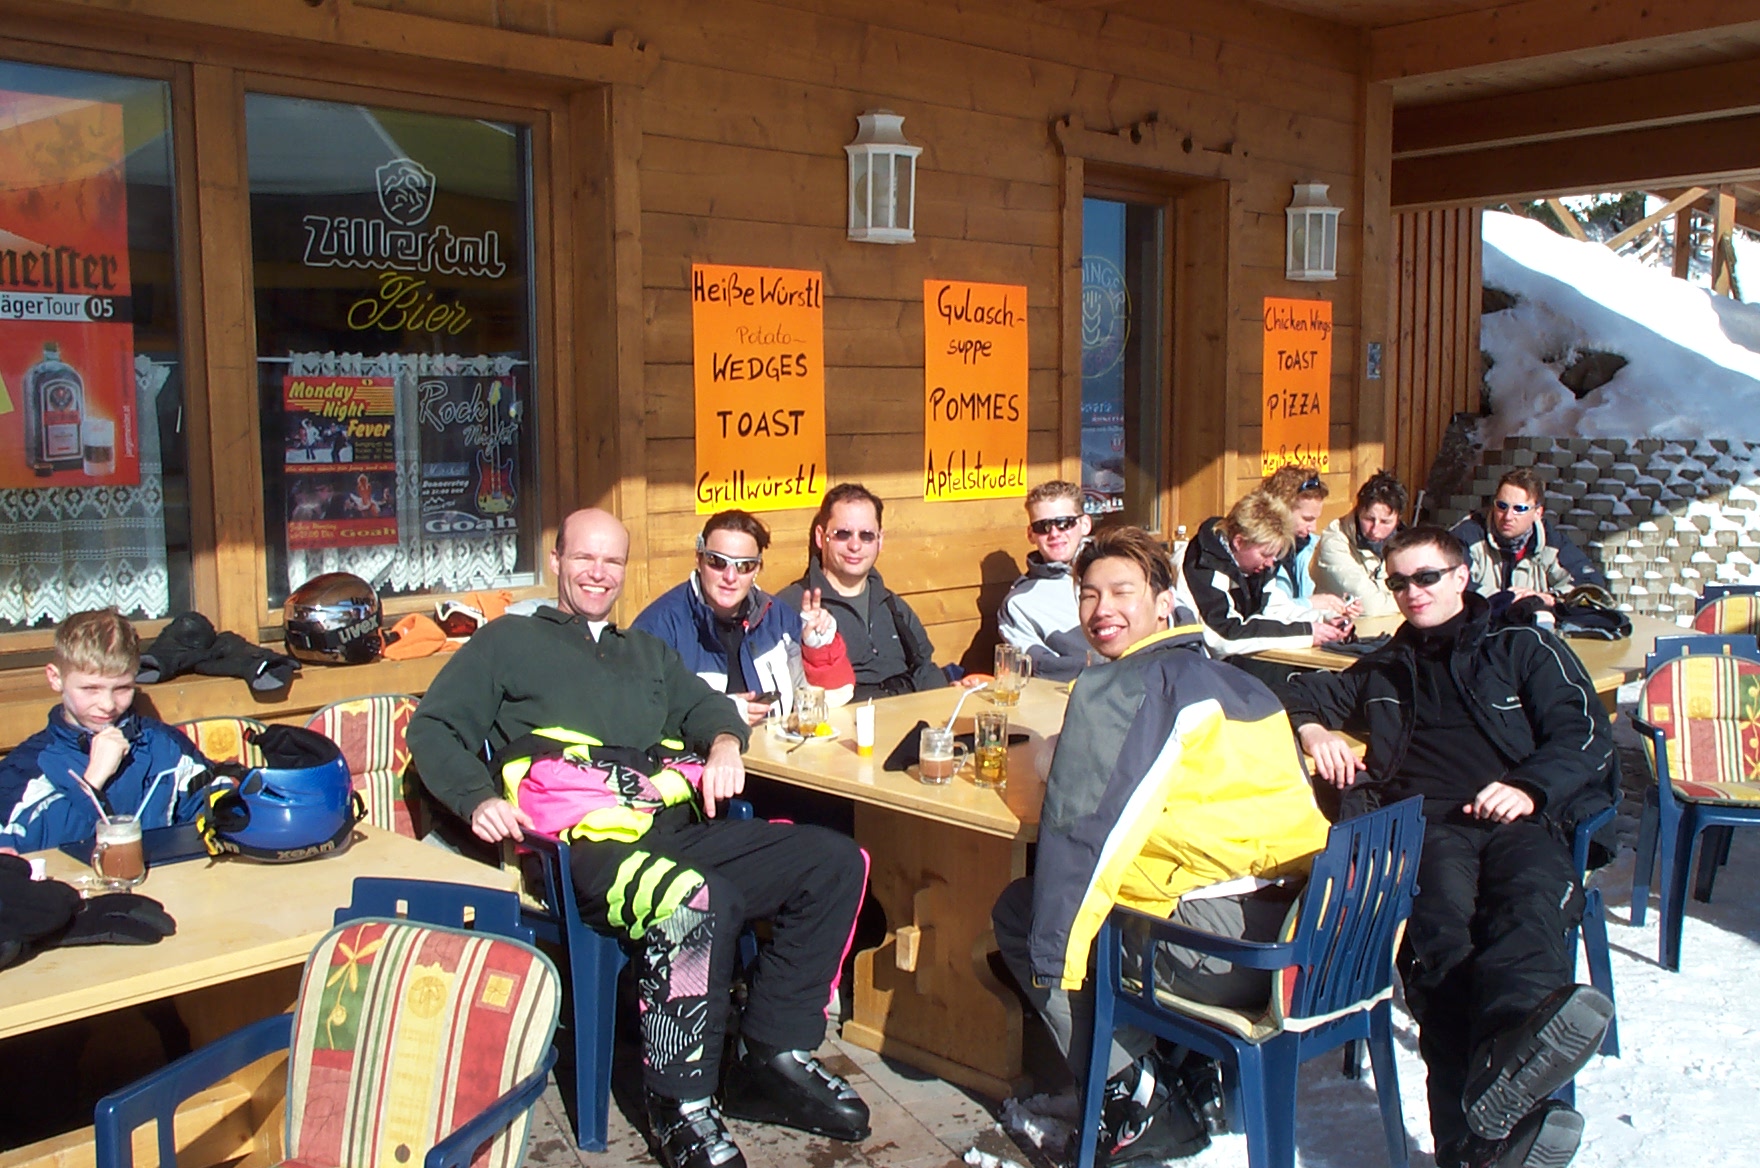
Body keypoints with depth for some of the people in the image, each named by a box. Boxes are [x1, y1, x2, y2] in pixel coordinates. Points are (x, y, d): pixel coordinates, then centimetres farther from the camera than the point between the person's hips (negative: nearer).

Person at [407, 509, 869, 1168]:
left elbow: (706, 705, 27)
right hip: (590, 841, -6)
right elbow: (433, 728, 11)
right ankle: (682, 1110, -19)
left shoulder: (647, 652, 35)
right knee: (696, 902, -37)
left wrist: (724, 743, 1)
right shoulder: (509, 642, 19)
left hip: (684, 828, 6)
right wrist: (480, 799, -9)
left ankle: (776, 1057, -4)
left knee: (834, 861, -11)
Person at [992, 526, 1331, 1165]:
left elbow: (1082, 829, -12)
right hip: (1315, 932, 9)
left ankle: (1140, 1099, 7)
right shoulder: (1239, 681, 18)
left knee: (1019, 911, 9)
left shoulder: (1118, 689, -5)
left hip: (1225, 951, -8)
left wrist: (1050, 955, -7)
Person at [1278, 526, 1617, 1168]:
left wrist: (1530, 787, -9)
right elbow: (1302, 691, 41)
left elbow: (1586, 733, 12)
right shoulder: (1384, 669, 36)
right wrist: (1312, 727, 16)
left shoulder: (1525, 648, 24)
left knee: (1530, 898, -39)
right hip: (1425, 825, 1)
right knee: (1442, 910, -37)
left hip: (1519, 821, 0)